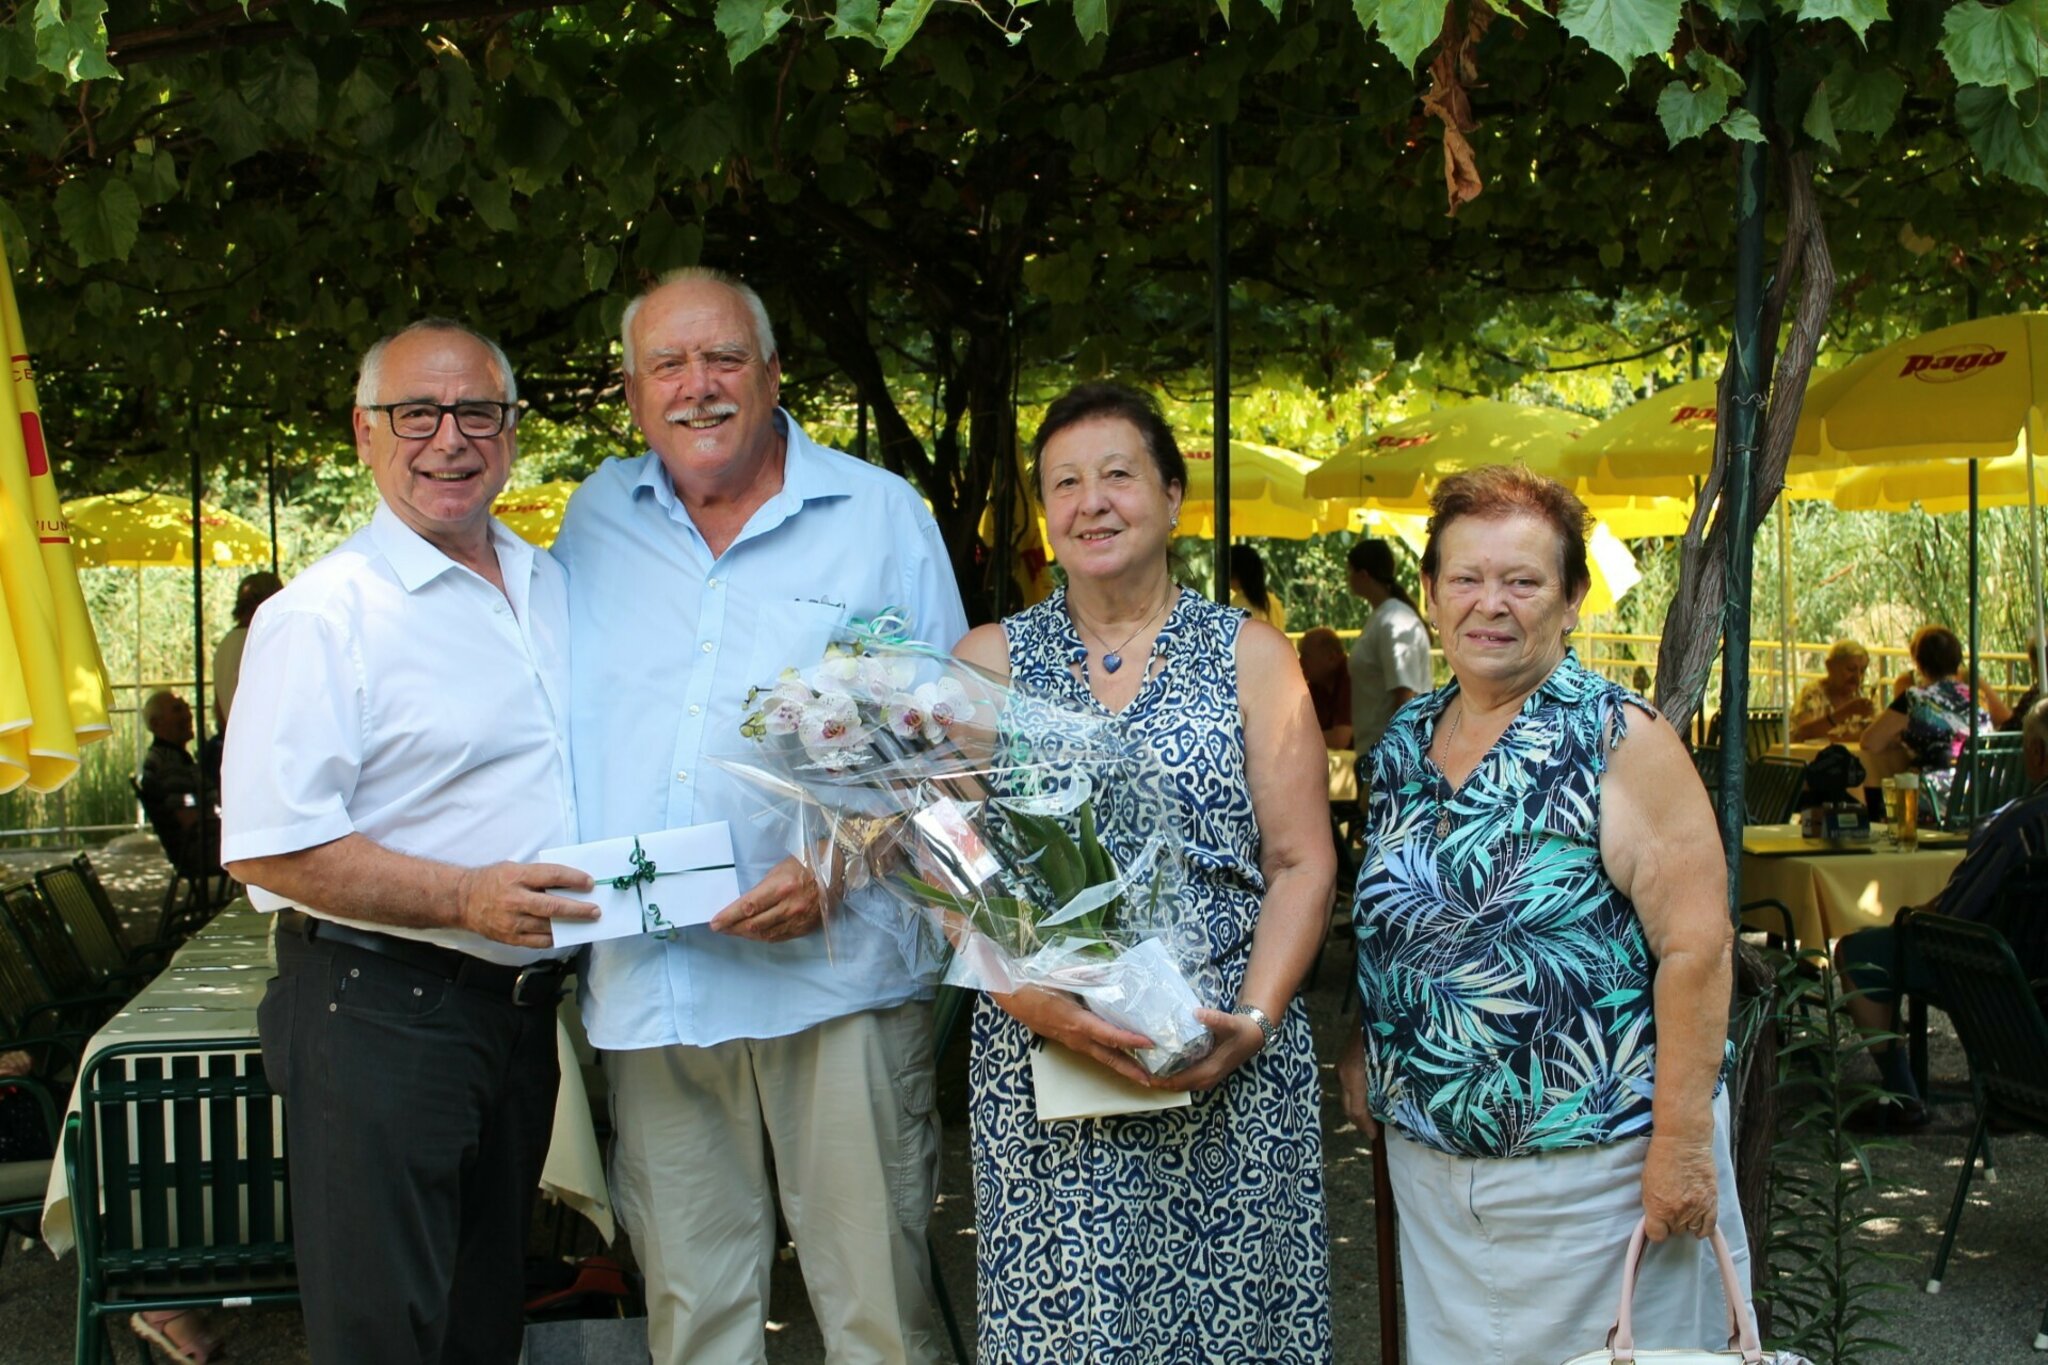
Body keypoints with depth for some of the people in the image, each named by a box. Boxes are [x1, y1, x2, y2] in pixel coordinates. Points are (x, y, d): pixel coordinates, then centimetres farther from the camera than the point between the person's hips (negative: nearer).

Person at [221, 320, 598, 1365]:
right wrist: (464, 898, -26)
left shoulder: (551, 586, 10)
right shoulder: (321, 615, -12)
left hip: (521, 1007, 7)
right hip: (377, 1014, -7)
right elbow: (268, 848, -18)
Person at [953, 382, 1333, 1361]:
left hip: (1228, 1075, 0)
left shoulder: (1249, 656, 8)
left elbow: (1301, 864, 4)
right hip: (1039, 1065, 0)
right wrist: (1031, 997, -14)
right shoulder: (989, 663, 8)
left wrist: (1254, 1017, -11)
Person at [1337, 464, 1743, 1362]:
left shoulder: (1620, 743, -12)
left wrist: (1682, 1144, -19)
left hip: (1594, 1167, -6)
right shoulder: (1404, 741, 7)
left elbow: (1695, 946, -16)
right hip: (1425, 1150, 6)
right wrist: (1362, 1051, 10)